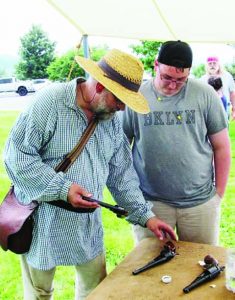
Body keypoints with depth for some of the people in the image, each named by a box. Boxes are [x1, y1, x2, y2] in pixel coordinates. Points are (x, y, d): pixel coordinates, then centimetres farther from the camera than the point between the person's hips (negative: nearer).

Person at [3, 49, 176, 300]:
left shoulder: (112, 119, 1)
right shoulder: (49, 101, -19)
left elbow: (122, 175, 6)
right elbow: (16, 155, -20)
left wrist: (145, 216, 1)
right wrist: (63, 189, -25)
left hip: (88, 224, 6)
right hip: (42, 223, -5)